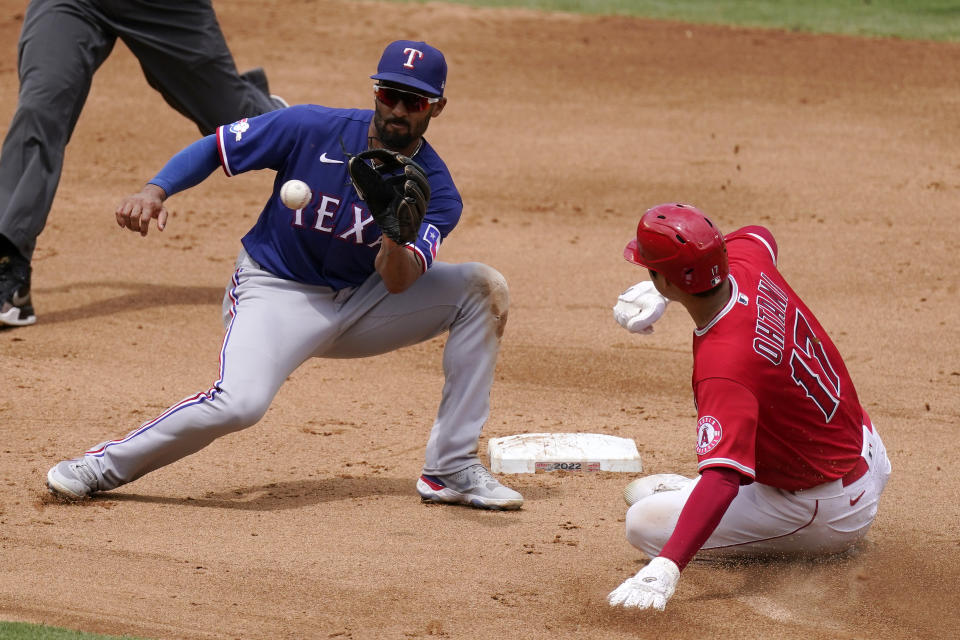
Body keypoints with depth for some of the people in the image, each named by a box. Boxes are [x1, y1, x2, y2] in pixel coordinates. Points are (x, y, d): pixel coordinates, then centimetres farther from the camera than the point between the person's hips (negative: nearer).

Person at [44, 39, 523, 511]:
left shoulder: (435, 190, -11)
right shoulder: (313, 129, -15)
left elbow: (397, 283, -24)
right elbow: (213, 147, -7)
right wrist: (155, 190, -25)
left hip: (361, 303, 4)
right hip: (277, 293, -4)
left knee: (484, 289, -12)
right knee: (240, 401, -32)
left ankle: (452, 470, -8)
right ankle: (106, 465, -10)